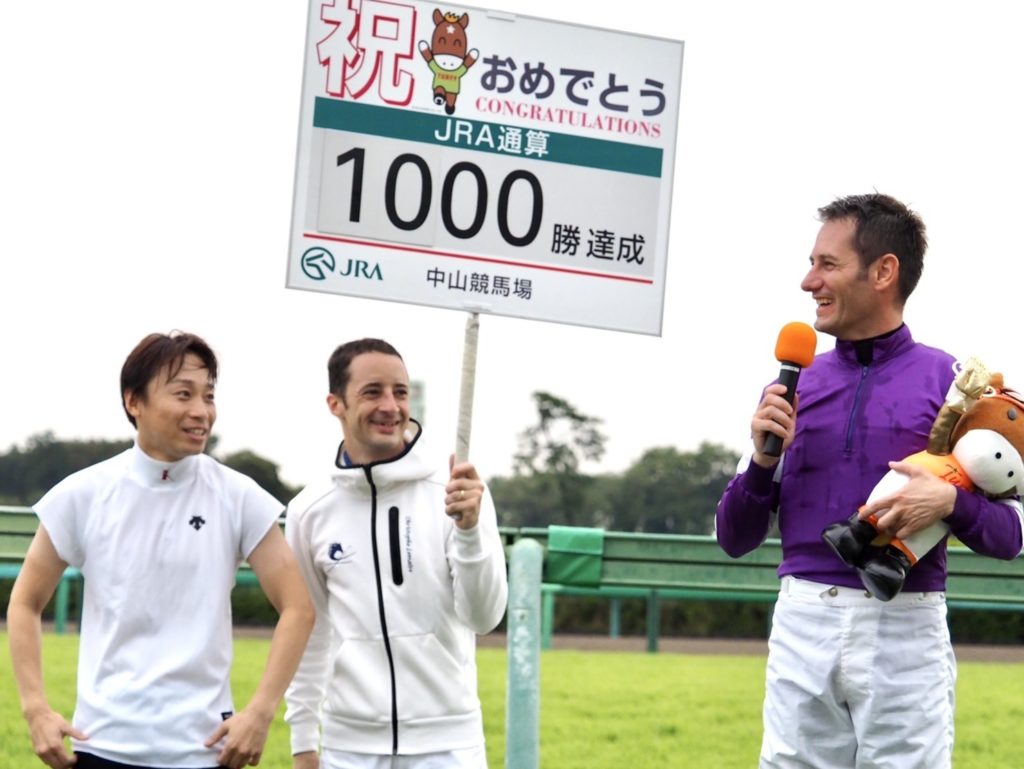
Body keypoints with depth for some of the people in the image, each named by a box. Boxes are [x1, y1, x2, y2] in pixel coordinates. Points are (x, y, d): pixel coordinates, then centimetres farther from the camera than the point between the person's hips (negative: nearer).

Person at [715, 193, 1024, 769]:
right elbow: (736, 540, 12)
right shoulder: (794, 386, 11)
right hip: (802, 628, 3)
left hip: (907, 632, -3)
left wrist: (950, 503, -19)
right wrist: (763, 459, -5)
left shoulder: (950, 381, 1)